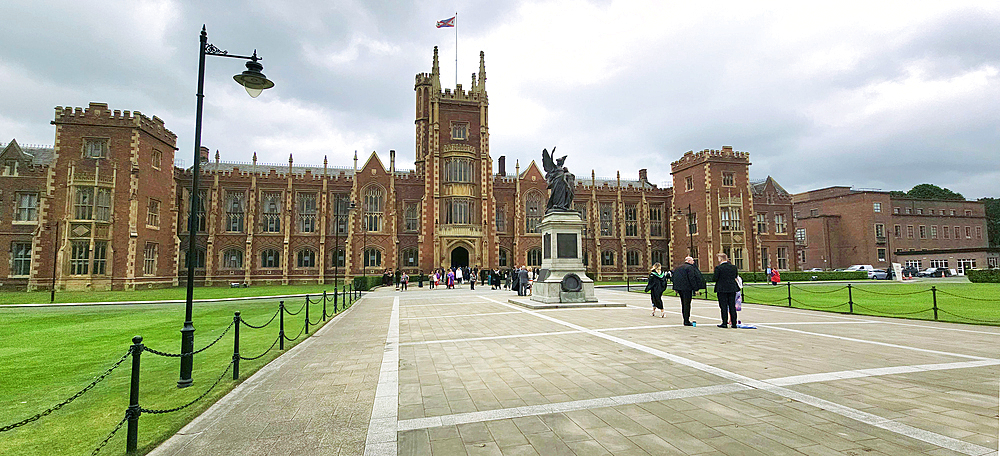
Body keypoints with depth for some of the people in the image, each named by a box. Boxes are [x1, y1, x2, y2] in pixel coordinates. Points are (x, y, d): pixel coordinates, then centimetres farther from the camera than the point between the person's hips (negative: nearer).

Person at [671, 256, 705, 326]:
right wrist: (695, 288, -11)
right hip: (687, 288, -8)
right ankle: (687, 321, -4)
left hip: (679, 287, 8)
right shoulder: (690, 267, -9)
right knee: (687, 304, -5)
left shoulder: (678, 267, 16)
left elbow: (673, 277, 17)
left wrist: (676, 288, 19)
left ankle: (686, 320, 19)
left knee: (683, 304, 14)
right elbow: (692, 279, -15)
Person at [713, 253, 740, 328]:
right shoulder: (734, 267, 3)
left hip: (722, 289, -4)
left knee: (723, 306, 2)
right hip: (732, 289, 4)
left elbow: (716, 278, -8)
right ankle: (734, 323, 12)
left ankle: (724, 323, 4)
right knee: (732, 306, 10)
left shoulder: (718, 268, -11)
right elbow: (736, 277, 11)